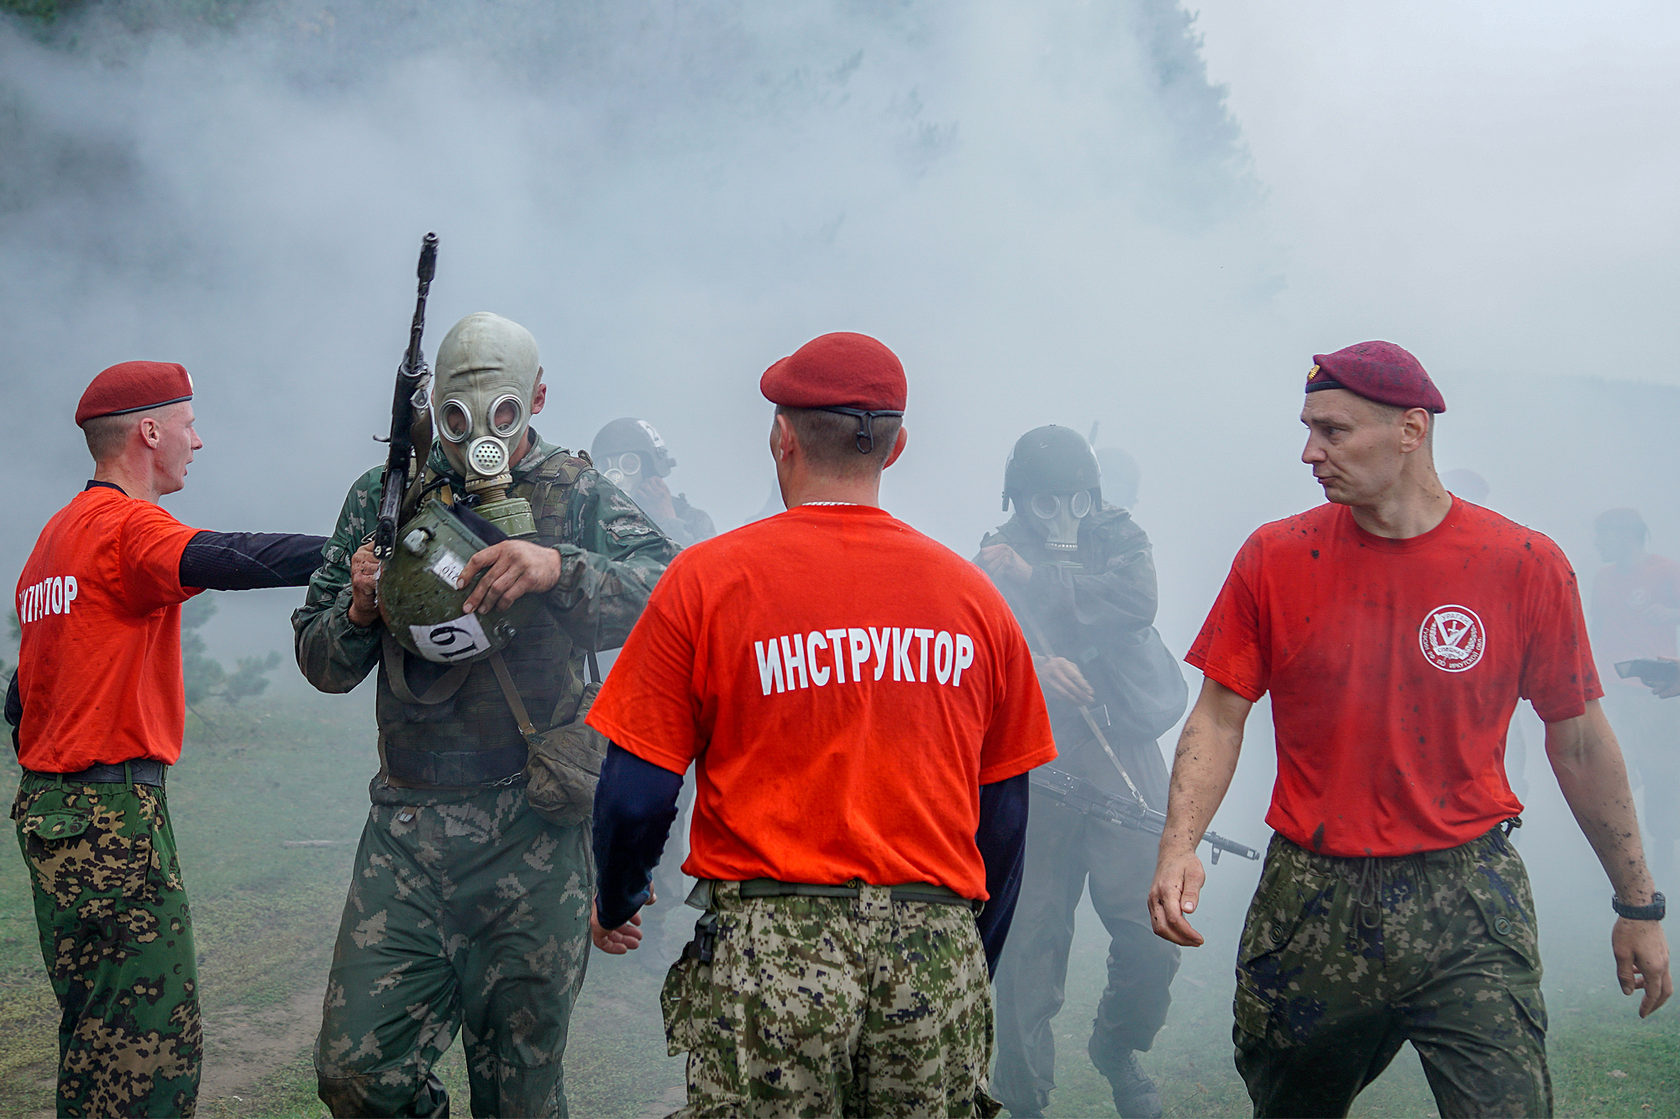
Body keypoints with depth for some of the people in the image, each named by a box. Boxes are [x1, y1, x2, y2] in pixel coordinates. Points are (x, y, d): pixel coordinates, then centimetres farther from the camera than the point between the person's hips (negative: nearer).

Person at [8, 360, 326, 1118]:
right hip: (114, 811, -10)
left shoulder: (56, 536, 18)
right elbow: (222, 559, -33)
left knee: (94, 1030, 15)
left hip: (46, 802, 10)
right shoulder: (126, 524, -11)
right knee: (155, 1045, -8)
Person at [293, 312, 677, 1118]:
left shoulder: (579, 495, 4)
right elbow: (319, 662, 14)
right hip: (408, 827, 2)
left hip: (535, 833, -2)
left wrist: (559, 568, -30)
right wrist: (360, 611, -7)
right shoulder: (385, 496, 11)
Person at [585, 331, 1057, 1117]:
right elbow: (1005, 812, 12)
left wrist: (615, 906, 17)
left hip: (771, 946, -2)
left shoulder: (707, 579, -2)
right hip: (936, 959, 3)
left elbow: (636, 794, -2)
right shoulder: (973, 596, 6)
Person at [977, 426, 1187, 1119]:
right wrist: (1033, 667, -29)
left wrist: (1039, 579, -10)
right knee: (1031, 938, -3)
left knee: (1152, 935, -4)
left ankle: (1117, 1050, 24)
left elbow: (1137, 601, -8)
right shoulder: (996, 558, 8)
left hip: (1123, 755, 1)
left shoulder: (1118, 538, 13)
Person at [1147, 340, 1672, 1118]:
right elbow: (1219, 716, 2)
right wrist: (1178, 845, -16)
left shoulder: (1525, 565, -3)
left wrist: (1638, 906, 10)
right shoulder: (1275, 559, 0)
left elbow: (1578, 738, 5)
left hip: (1467, 904, -2)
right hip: (1310, 901, 2)